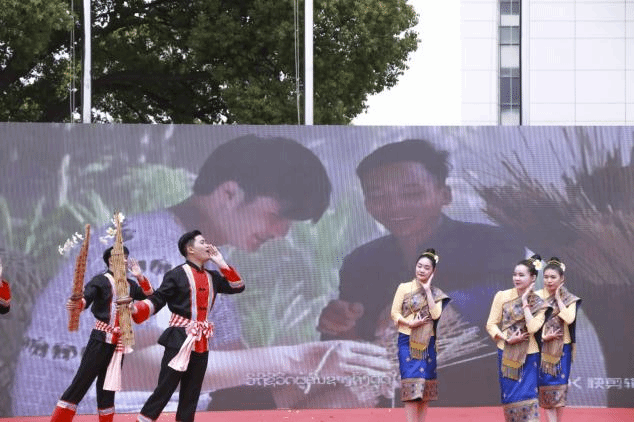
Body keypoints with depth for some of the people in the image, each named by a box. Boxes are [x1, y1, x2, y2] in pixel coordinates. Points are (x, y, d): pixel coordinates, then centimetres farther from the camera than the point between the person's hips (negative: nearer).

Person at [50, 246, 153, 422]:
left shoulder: (129, 284, 13)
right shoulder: (101, 281, -6)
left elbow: (149, 295, 15)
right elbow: (86, 298, -20)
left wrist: (140, 277, 0)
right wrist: (78, 304, -43)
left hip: (119, 341, 6)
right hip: (101, 339, -6)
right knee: (81, 381, -10)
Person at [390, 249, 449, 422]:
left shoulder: (435, 293, 8)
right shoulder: (404, 288, 3)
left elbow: (436, 314, -7)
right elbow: (394, 313, 0)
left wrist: (427, 289, -7)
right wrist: (409, 323, -16)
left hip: (427, 343, 2)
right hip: (408, 341, -2)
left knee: (424, 388, 3)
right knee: (411, 385, -10)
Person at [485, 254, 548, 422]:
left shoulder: (539, 304, -1)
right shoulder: (502, 297, 0)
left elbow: (532, 328, -15)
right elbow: (491, 324, -1)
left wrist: (525, 303, -13)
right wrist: (508, 339, -14)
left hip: (528, 357, -1)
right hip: (506, 355, 1)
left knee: (526, 399, -9)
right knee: (509, 397, 5)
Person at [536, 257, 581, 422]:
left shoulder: (569, 299, 2)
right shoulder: (537, 296, 2)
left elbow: (569, 319, -16)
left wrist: (558, 297, -10)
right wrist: (544, 337, -14)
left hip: (561, 348, 0)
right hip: (542, 348, 0)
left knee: (559, 388, 3)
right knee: (546, 387, -4)